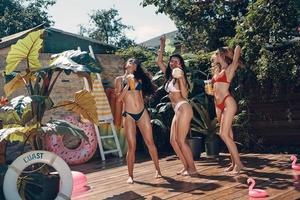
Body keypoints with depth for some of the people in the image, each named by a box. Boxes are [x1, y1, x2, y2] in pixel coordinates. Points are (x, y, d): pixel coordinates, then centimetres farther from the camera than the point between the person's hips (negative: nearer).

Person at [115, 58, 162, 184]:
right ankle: (130, 175, 9)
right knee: (132, 146, -3)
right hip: (128, 115, -2)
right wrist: (127, 85, -10)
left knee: (150, 142, 4)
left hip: (142, 113, 3)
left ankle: (157, 170, 16)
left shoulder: (139, 79, 12)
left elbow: (144, 92, 7)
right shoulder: (120, 79, 5)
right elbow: (118, 98, -3)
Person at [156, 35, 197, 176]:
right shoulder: (169, 75, 14)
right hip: (177, 111, 8)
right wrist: (162, 46, 20)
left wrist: (181, 78, -22)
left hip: (183, 108, -8)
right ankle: (186, 166, 15)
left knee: (180, 140, -8)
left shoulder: (180, 76, -6)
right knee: (173, 140, 7)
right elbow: (159, 61, 21)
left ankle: (192, 168, 1)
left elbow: (184, 94, -16)